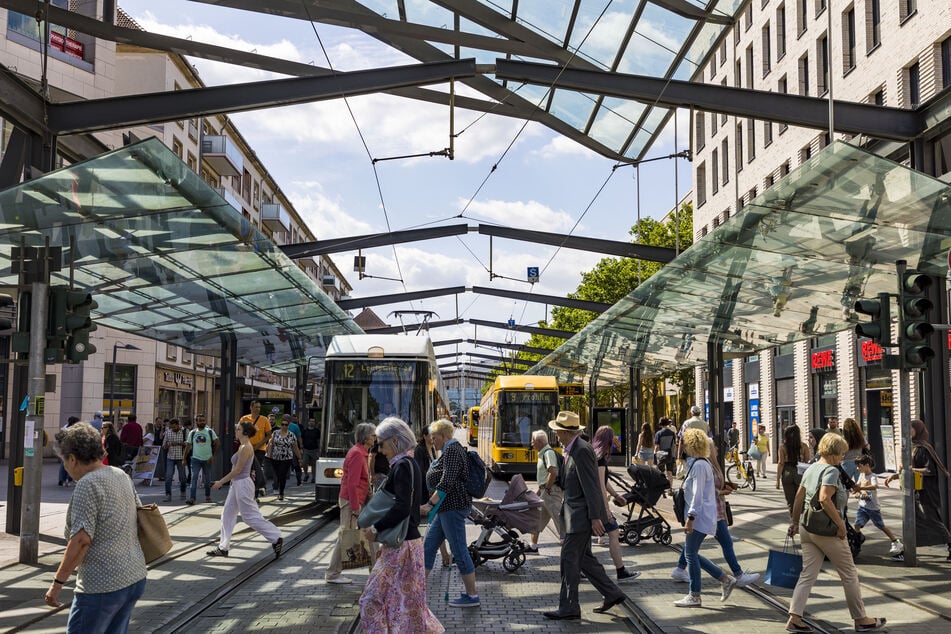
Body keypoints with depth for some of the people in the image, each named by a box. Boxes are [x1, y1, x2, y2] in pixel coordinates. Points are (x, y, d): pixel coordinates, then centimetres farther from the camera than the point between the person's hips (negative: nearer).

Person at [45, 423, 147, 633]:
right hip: (135, 578, 8)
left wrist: (58, 582, -15)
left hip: (103, 586, -8)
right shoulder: (121, 475, 9)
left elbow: (81, 539, -21)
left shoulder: (87, 484, -15)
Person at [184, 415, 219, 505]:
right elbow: (188, 446, 9)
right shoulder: (192, 433, 4)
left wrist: (213, 456, -9)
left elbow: (216, 443, 0)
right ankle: (192, 498, -16)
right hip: (195, 459, 0)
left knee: (207, 479, 10)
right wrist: (184, 458, 5)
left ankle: (207, 496, 26)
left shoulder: (210, 432, 0)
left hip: (207, 459, 0)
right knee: (194, 478, -11)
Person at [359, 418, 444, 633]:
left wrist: (376, 529, -17)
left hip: (401, 544, -10)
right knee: (407, 599, 17)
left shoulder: (402, 466, -17)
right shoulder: (410, 464, 12)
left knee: (374, 598, -3)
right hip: (407, 539, 10)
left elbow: (402, 508, -25)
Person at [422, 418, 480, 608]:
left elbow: (447, 482, -24)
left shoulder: (452, 451, -16)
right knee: (429, 545, 14)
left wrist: (430, 504, -24)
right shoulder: (451, 450, 17)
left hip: (453, 507, -11)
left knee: (459, 551, -5)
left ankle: (472, 596, 3)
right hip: (447, 507, 11)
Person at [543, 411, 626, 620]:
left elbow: (591, 486, -22)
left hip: (582, 516, -10)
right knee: (583, 558, 15)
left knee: (569, 558, -4)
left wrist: (595, 517, -23)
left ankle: (568, 608, 4)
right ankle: (612, 594, 24)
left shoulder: (582, 450, -19)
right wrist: (565, 510, 21)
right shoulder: (572, 449, 12)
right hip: (575, 513, 10)